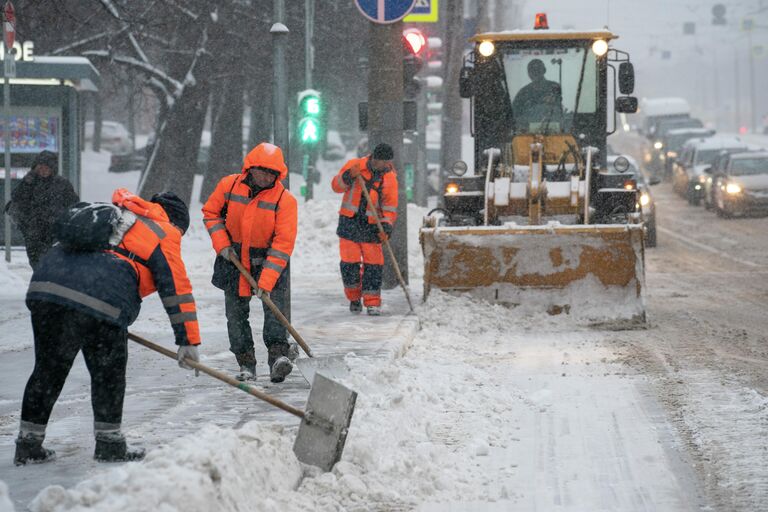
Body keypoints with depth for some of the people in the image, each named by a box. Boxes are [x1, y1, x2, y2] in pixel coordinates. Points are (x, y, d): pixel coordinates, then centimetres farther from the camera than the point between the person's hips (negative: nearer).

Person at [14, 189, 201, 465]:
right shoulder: (164, 234, 15)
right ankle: (109, 443, 18)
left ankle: (28, 444, 19)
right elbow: (176, 288, 11)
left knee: (48, 369, 15)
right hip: (100, 300, -6)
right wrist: (188, 340, 13)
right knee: (108, 373, 11)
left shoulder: (117, 214, 33)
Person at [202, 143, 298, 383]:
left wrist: (266, 282, -27)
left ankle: (278, 355, -24)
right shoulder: (229, 185, -10)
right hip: (233, 260, 2)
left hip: (268, 262, -2)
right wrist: (221, 244, -8)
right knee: (236, 313, 3)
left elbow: (283, 244, -21)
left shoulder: (285, 199, -18)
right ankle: (246, 364, 10)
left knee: (274, 304, -19)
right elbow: (211, 212, 7)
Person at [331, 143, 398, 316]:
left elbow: (390, 207, -1)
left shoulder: (390, 178, 0)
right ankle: (354, 298, 19)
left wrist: (386, 227, -14)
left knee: (373, 264, -4)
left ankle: (372, 302, 3)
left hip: (371, 226, 0)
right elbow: (336, 186, 0)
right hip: (349, 222, 0)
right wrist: (348, 177, -20)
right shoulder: (354, 165, -3)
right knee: (349, 263, 1)